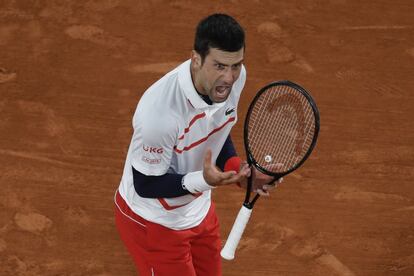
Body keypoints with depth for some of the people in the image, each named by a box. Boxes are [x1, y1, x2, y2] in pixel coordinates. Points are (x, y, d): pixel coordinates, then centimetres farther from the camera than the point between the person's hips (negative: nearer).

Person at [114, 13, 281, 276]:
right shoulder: (160, 111, -38)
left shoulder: (235, 76, -15)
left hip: (200, 210, 7)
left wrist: (238, 168, -13)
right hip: (152, 222, -7)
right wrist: (203, 180, -39)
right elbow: (146, 185, -26)